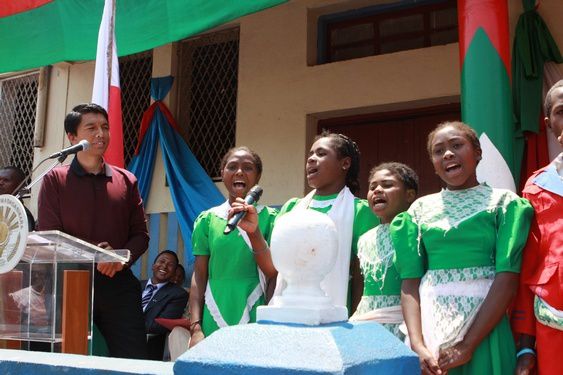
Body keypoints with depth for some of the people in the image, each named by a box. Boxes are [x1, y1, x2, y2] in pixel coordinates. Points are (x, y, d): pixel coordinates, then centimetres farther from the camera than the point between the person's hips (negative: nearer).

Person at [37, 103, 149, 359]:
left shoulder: (126, 181, 11)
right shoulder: (55, 180, 4)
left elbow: (140, 234, 10)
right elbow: (49, 236, -4)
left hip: (119, 283, 2)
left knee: (133, 359, -1)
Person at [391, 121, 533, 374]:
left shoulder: (504, 203, 0)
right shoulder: (420, 209, 7)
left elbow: (508, 279, -10)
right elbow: (410, 282, 0)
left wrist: (467, 345, -17)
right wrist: (417, 345, -14)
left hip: (485, 328, -2)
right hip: (430, 324, 2)